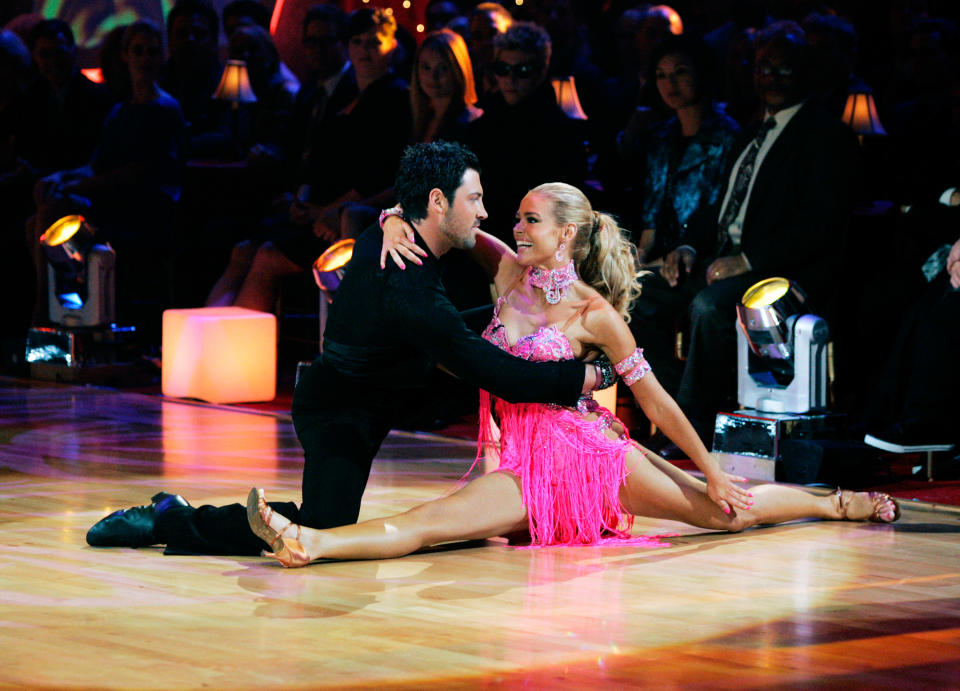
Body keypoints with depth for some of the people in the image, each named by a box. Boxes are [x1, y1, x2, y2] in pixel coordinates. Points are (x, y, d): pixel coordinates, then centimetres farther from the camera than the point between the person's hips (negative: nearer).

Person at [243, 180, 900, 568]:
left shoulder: (595, 313, -11)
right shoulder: (510, 271, 2)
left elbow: (654, 398, -5)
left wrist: (712, 471, -2)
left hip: (590, 447, -3)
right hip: (527, 459, 3)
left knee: (725, 510, 7)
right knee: (439, 518, -23)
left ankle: (843, 503, 26)